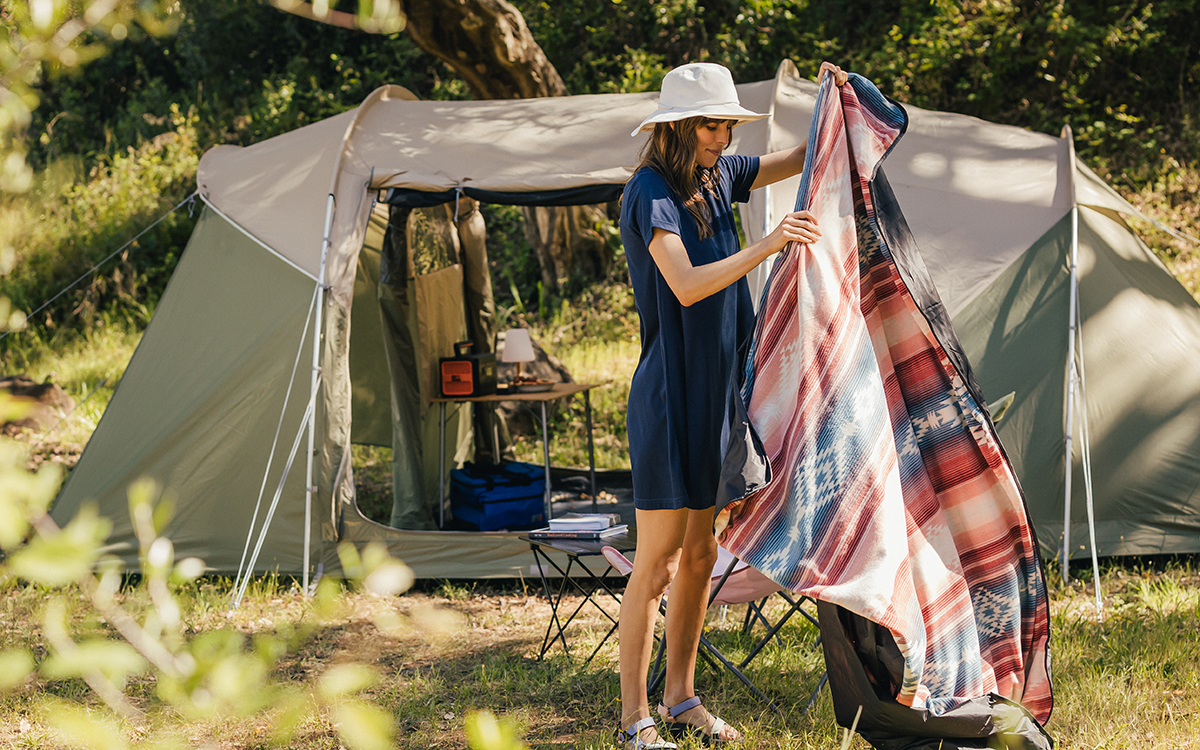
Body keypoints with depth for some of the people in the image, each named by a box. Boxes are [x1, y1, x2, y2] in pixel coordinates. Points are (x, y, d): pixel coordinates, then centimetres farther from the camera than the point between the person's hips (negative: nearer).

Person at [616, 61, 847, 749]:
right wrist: (766, 247, -38)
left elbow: (798, 162, 21)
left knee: (700, 554, 13)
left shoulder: (716, 177, 8)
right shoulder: (650, 191, -15)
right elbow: (687, 285, -28)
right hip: (668, 394, -8)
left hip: (713, 392, 8)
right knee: (657, 559, -5)